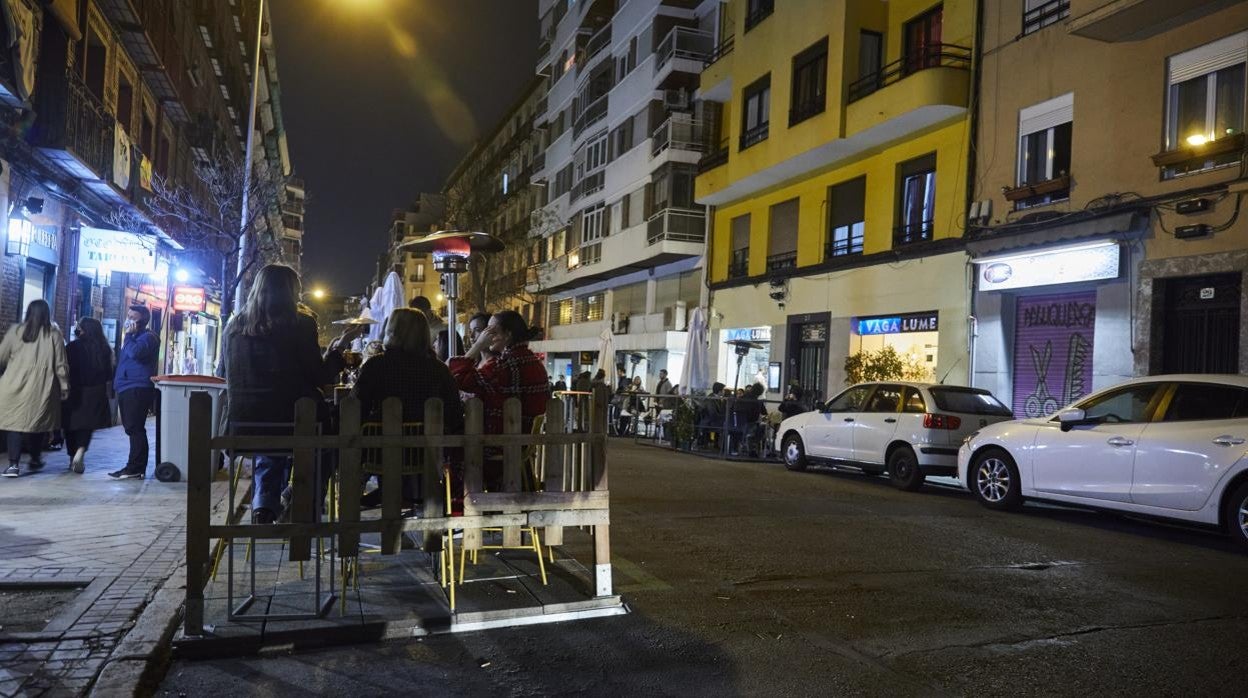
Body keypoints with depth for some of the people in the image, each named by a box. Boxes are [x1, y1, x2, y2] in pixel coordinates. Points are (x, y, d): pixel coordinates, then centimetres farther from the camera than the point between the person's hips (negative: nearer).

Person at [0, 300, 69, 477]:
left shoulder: (15, 331, 3)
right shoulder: (53, 333, 0)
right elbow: (60, 363, 1)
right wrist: (64, 386, 8)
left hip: (15, 385, 0)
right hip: (41, 388, 0)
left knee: (15, 422, 3)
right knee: (38, 422, 14)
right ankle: (35, 459, 26)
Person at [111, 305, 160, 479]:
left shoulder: (148, 337, -7)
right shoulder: (133, 337, 25)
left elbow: (135, 352, -26)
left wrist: (129, 335, -13)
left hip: (137, 389, -11)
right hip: (127, 389, 11)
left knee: (135, 429, -12)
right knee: (132, 429, 11)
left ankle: (135, 469, -12)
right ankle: (135, 468, 16)